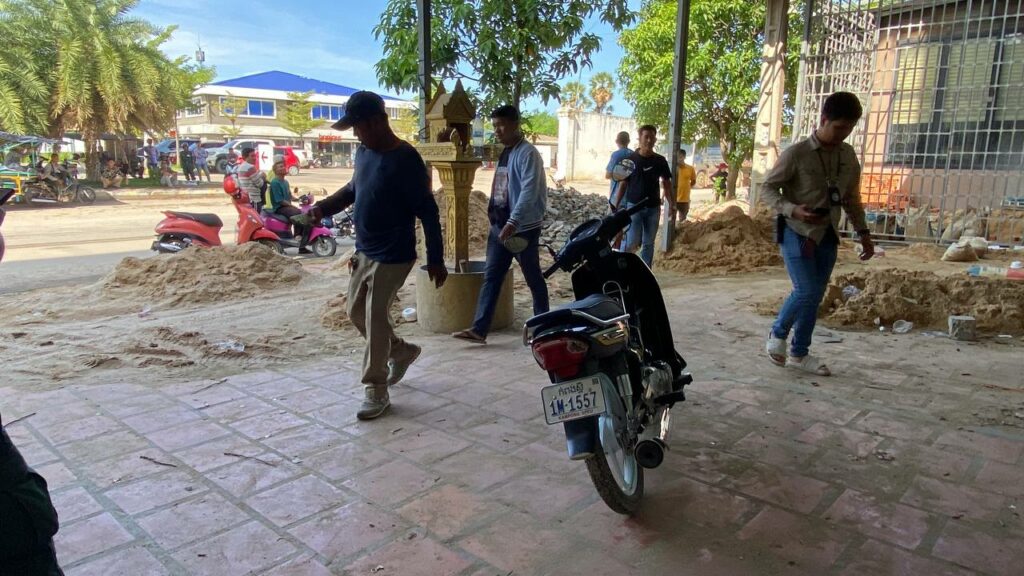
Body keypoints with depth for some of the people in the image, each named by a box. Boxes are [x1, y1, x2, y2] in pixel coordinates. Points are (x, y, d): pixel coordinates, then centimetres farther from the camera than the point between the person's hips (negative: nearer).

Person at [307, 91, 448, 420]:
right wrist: (324, 208, 2)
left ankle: (376, 391, 12)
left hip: (392, 257, -9)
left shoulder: (405, 160, -20)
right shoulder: (364, 152, 5)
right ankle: (402, 351, 38)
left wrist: (436, 260, -17)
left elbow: (428, 212, -18)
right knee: (356, 312, 18)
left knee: (376, 321, -3)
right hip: (364, 252, 9)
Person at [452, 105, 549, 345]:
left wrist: (513, 222, -29)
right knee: (491, 277, 3)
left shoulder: (528, 154, -13)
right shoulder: (505, 153, 14)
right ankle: (479, 329, 4)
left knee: (533, 279, 5)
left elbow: (529, 191, -23)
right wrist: (497, 220, 17)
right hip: (500, 225, 8)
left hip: (523, 227, -8)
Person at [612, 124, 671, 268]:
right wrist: (615, 205, -5)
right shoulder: (630, 159, -2)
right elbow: (623, 184, 0)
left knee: (649, 243, 8)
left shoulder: (660, 161, 4)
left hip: (653, 207, 3)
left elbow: (667, 184, 10)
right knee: (632, 242, -10)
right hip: (634, 206, -3)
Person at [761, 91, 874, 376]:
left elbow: (851, 197, 18)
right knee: (806, 291, -15)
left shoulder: (849, 156, 8)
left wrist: (863, 232, 12)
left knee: (814, 296, 7)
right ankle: (777, 334, 11)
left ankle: (799, 354, 19)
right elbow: (767, 188, -8)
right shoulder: (796, 153, -11)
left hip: (827, 235, 6)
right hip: (797, 232, -6)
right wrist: (792, 210, -24)